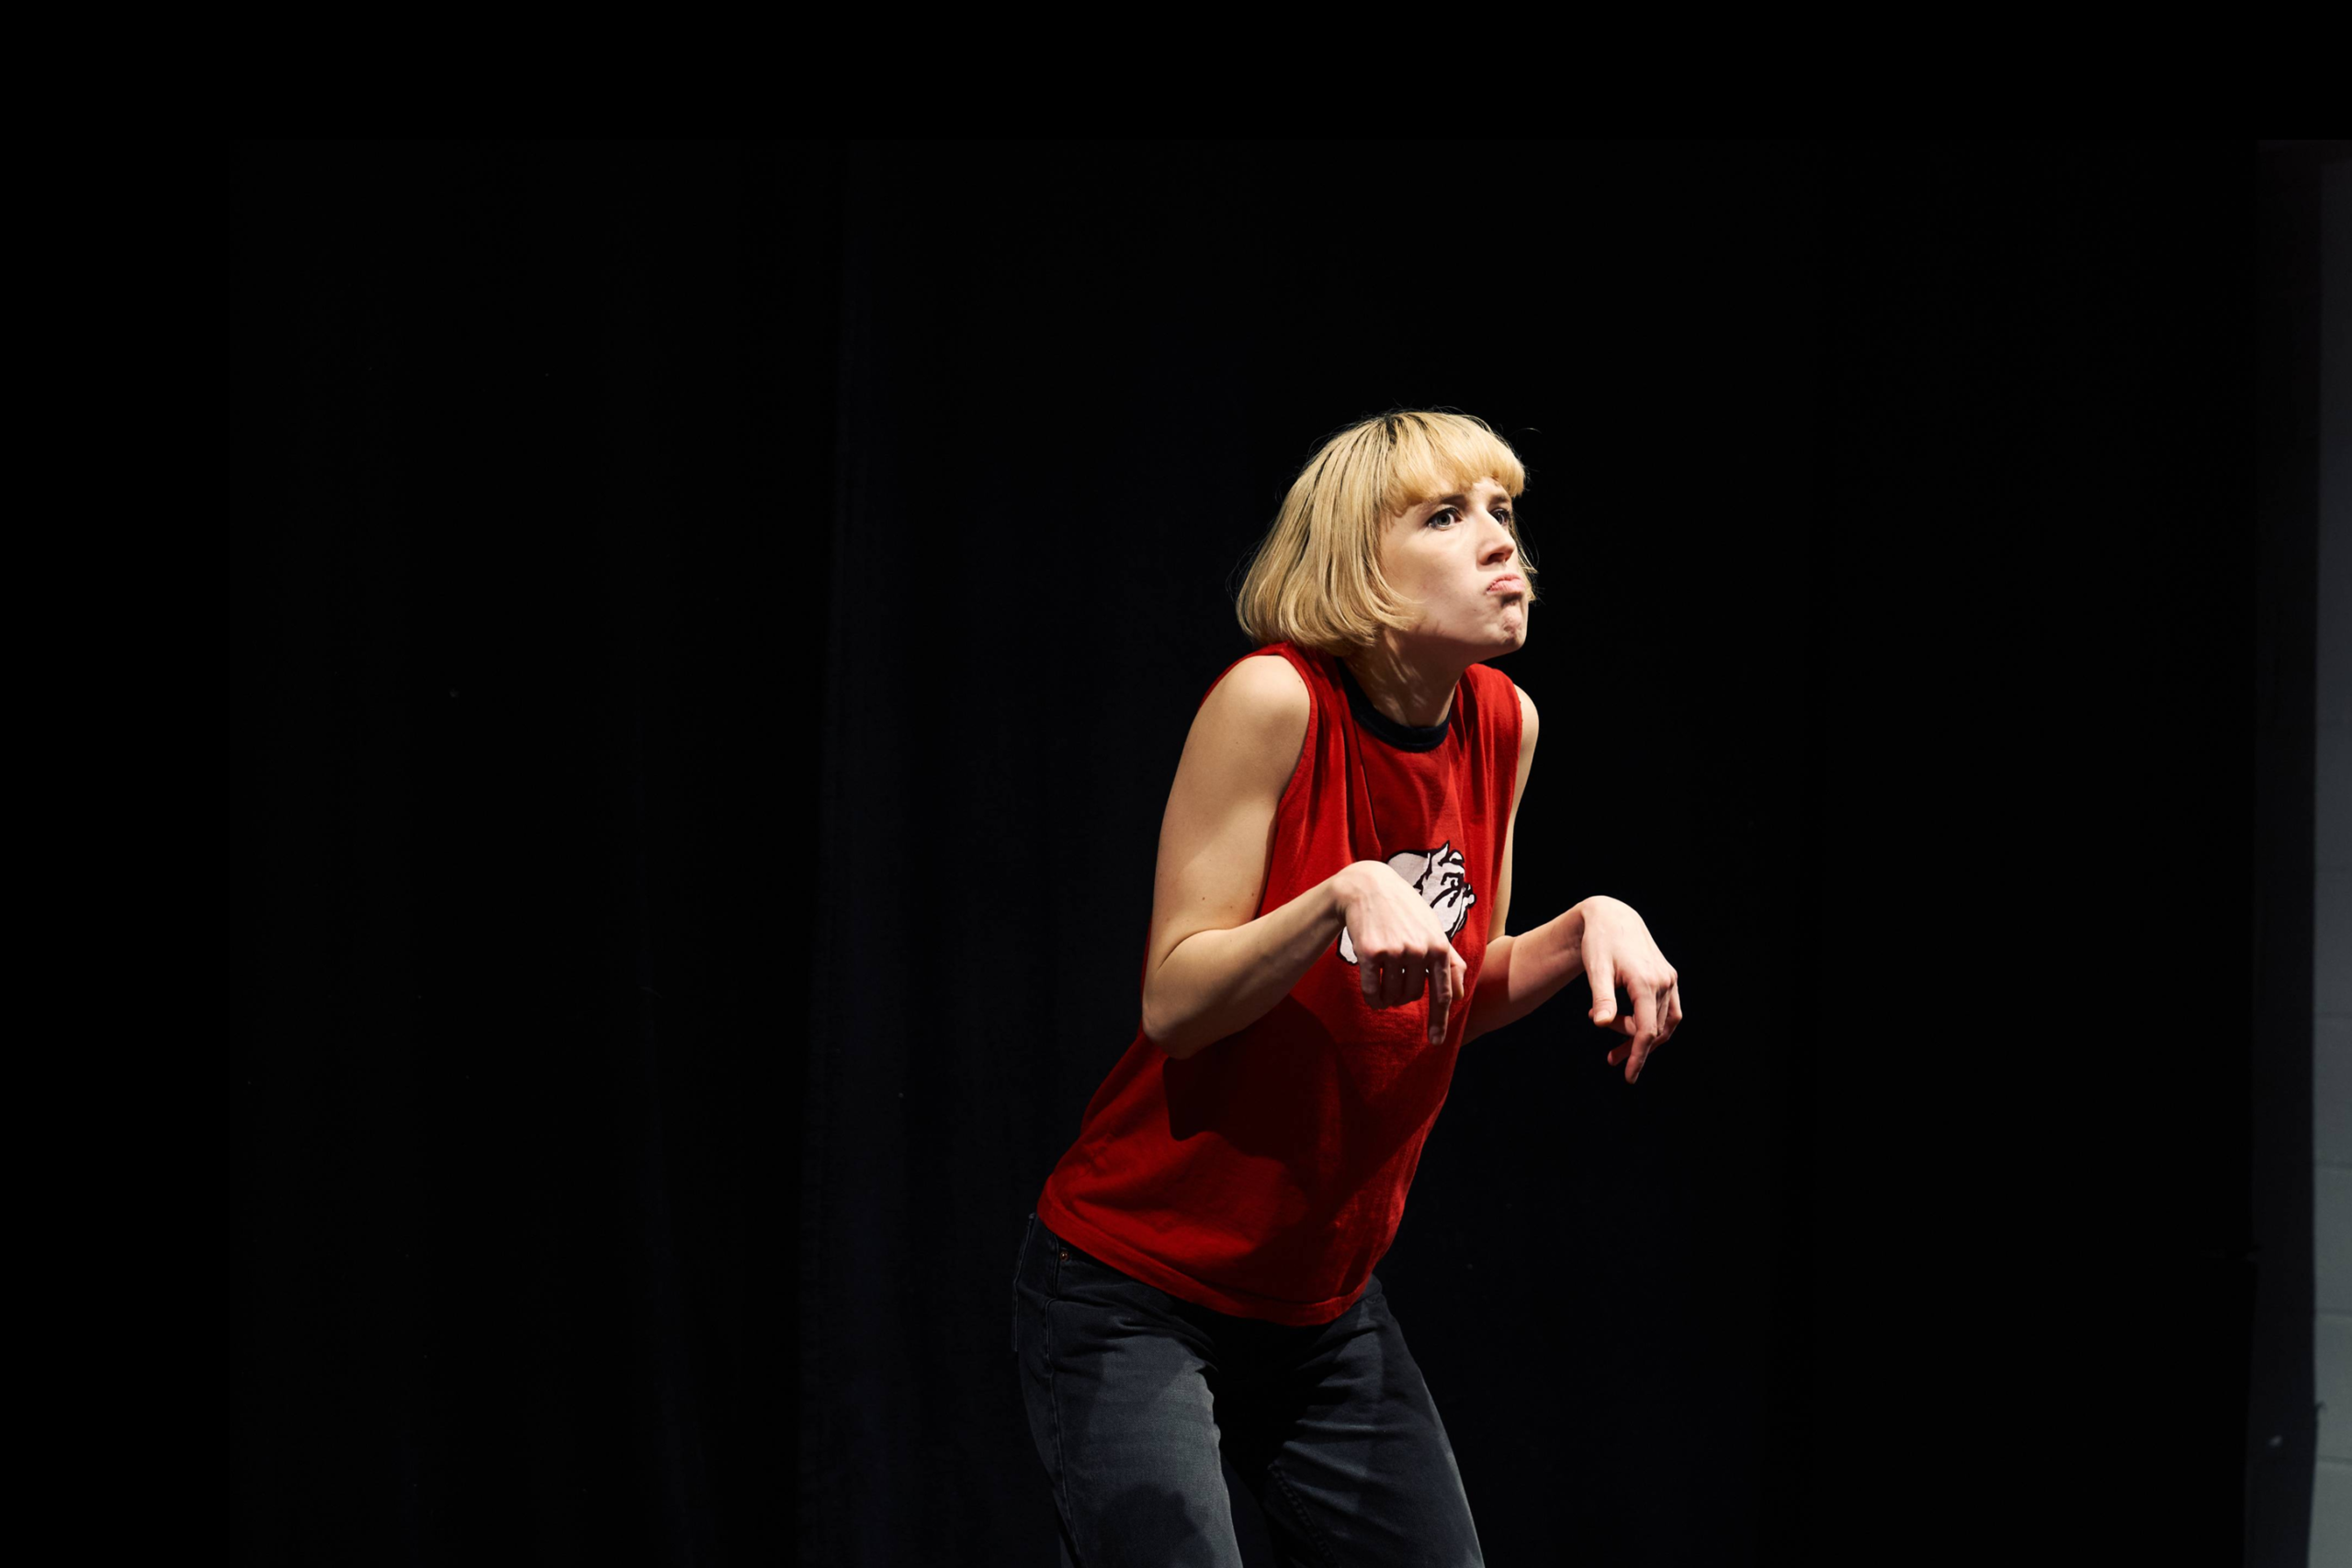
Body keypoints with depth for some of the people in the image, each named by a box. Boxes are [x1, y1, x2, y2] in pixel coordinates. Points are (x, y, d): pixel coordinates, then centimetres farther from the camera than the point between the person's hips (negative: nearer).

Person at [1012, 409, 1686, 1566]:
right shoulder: (1275, 701, -18)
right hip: (1134, 1290, -6)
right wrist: (1346, 896, -32)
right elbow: (1175, 1003, -19)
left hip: (1324, 1308, 7)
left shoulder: (1504, 725, 1)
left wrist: (1590, 927, -3)